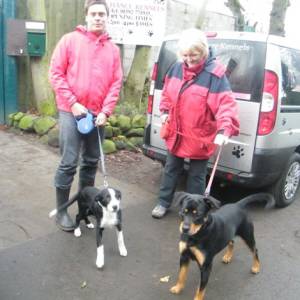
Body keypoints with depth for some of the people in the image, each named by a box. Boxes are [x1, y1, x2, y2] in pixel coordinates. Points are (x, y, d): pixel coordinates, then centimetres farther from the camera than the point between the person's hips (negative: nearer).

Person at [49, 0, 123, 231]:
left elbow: (116, 83, 5)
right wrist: (73, 103, -11)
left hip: (97, 115, 4)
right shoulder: (70, 40, 0)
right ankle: (61, 210, 11)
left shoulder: (113, 49, 9)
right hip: (71, 112, -3)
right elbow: (56, 74, -4)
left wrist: (105, 111, -6)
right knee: (69, 163, -4)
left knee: (91, 162, 11)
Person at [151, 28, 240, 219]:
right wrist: (165, 111, 2)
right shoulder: (177, 67, -1)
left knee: (196, 175, 11)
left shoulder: (215, 73, -20)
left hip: (200, 136, -5)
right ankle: (164, 202, 36)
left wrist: (224, 130, -39)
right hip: (176, 132, 6)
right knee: (171, 169, 19)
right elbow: (167, 91, 14)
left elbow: (226, 104, -27)